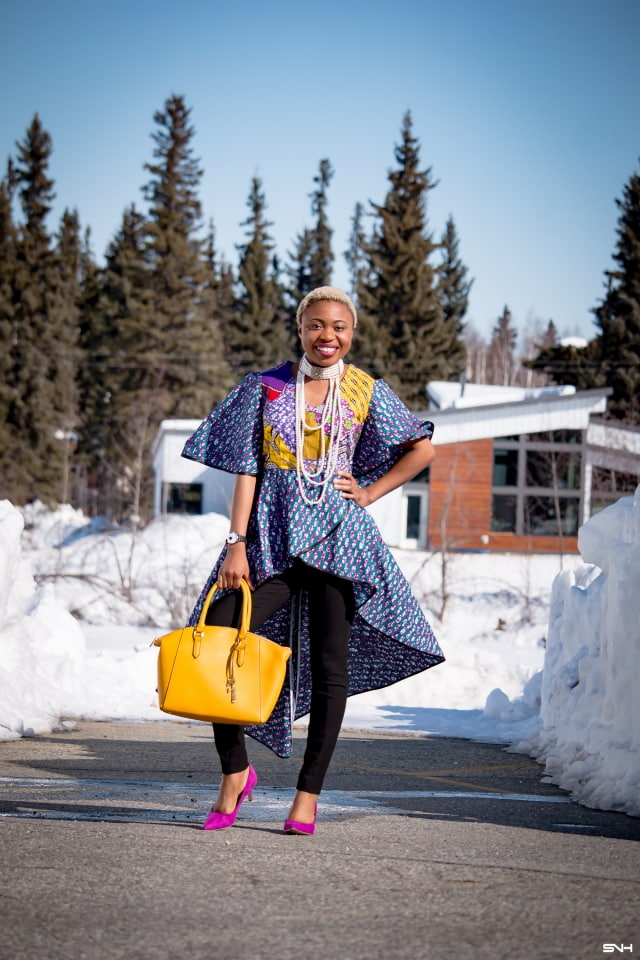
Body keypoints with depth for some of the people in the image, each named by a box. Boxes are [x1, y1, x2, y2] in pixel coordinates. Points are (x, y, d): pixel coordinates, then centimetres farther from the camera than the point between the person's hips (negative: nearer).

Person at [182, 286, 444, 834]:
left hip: (334, 535, 0)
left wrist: (370, 492, 4)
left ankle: (309, 793, 6)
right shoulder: (265, 388, 6)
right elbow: (247, 471, 2)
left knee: (330, 662, -2)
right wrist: (237, 544, -7)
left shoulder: (367, 393, 6)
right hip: (271, 536, 0)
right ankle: (235, 772, 3)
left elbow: (423, 450, 14)